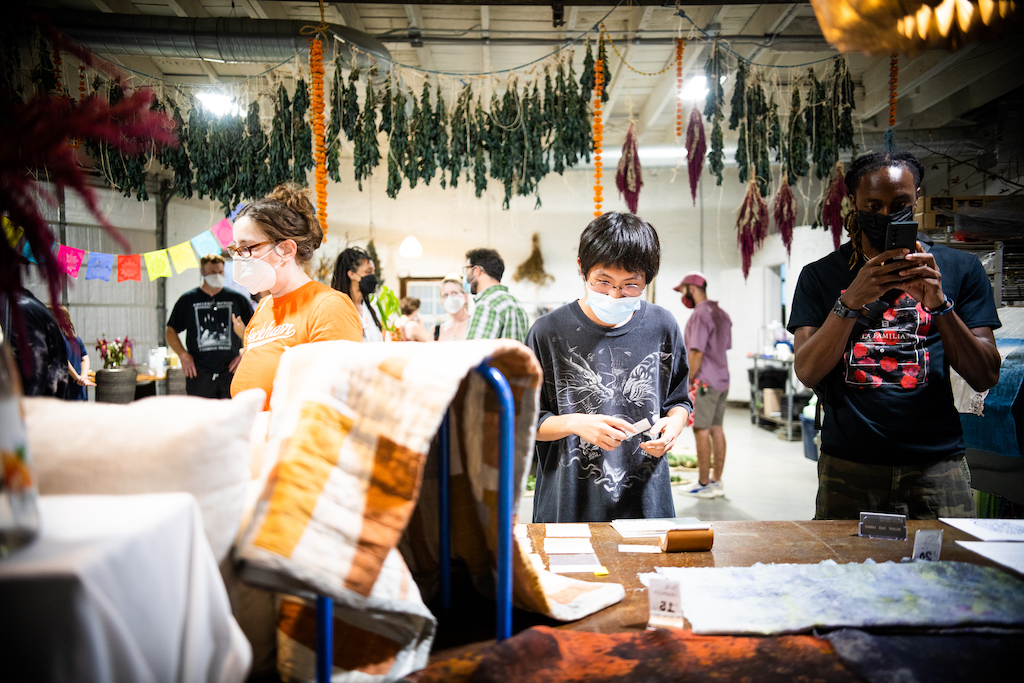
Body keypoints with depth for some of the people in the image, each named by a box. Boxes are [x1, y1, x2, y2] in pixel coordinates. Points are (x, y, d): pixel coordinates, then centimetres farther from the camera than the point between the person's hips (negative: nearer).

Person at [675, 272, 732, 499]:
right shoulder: (722, 314, 13)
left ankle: (703, 484, 2)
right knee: (716, 429, 11)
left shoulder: (700, 314, -15)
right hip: (722, 379, 9)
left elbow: (697, 352, -21)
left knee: (702, 431, -3)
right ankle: (716, 481, 17)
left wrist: (687, 382, -14)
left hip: (704, 382, -9)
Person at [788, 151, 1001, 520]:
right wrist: (852, 300, -20)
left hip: (938, 464, 1)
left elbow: (985, 377, 1)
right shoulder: (821, 275, 5)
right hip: (848, 466, 0)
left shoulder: (960, 268, 7)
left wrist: (940, 304, -15)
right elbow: (807, 372, -6)